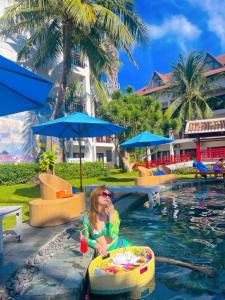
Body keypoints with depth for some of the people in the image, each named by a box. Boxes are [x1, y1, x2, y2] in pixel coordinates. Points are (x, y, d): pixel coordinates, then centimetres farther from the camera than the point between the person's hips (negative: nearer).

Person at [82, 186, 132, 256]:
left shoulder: (113, 213, -6)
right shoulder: (87, 217, -7)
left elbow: (113, 236, -18)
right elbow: (86, 239, 2)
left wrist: (111, 213, -22)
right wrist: (98, 247, -15)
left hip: (119, 246, 1)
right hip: (104, 252, -1)